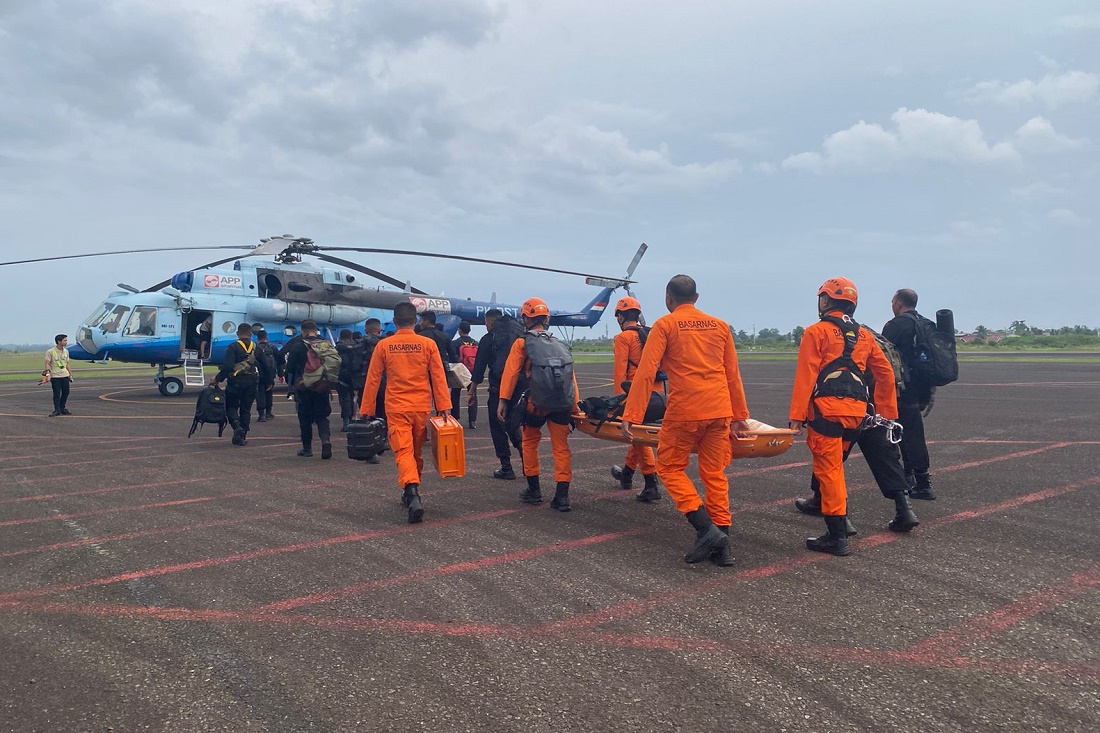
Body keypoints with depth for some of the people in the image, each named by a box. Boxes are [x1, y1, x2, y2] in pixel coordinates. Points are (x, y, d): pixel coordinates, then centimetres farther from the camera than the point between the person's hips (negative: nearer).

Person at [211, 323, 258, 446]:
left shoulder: (233, 347, -9)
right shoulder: (256, 348, 6)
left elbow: (227, 366, -17)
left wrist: (217, 379, -8)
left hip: (236, 382, -4)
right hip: (251, 383, 4)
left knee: (231, 406, 9)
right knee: (246, 409, 11)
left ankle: (237, 427, -16)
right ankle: (242, 436, 12)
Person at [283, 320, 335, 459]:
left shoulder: (297, 346, -8)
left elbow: (289, 368, -2)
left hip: (303, 387, -2)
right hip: (322, 387, 2)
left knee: (305, 418, 8)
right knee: (321, 416, 9)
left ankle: (307, 449, 13)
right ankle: (326, 440, -15)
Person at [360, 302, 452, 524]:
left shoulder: (384, 345, -1)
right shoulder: (428, 344, -1)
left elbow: (372, 380, 1)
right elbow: (438, 378, -2)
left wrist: (366, 411, 8)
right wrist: (443, 407, 2)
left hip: (396, 408, -2)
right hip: (422, 407, 2)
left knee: (403, 452, -6)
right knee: (417, 452, 17)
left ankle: (412, 492, -28)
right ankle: (411, 494, 31)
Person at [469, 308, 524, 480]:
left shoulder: (488, 339, -1)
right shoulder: (520, 334, 10)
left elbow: (479, 368, 1)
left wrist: (472, 391, 9)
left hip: (499, 389, -5)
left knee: (498, 428, 7)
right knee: (513, 426, 18)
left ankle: (506, 469, 7)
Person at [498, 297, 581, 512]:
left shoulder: (522, 343, 6)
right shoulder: (561, 345, 19)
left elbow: (511, 372, -3)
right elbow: (571, 377, 14)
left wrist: (503, 400, -5)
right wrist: (575, 408, 14)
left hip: (536, 403, -3)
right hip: (563, 404, 3)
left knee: (530, 442, 18)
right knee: (561, 448, 8)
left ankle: (534, 490, 24)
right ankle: (562, 497, 4)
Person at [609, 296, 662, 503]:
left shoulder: (623, 337, -6)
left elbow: (620, 370, -12)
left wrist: (619, 397, -11)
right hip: (657, 391, 7)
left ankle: (651, 485, -6)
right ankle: (627, 473, 38)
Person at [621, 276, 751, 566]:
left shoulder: (665, 325, 0)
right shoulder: (720, 326, 13)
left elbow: (645, 373, -8)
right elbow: (733, 375, 15)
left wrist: (630, 416, -8)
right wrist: (739, 415, 21)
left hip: (684, 411, -5)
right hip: (719, 409, 5)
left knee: (671, 468, 10)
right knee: (715, 474, 12)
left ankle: (706, 529, -4)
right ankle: (722, 546, 13)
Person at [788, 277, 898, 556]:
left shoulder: (817, 331, -3)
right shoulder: (864, 335, 16)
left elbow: (805, 376, -11)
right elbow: (886, 373, 19)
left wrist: (797, 415, -12)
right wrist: (887, 412, 26)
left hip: (826, 408, -6)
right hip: (857, 410, 6)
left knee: (828, 470, -2)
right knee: (834, 466, 22)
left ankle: (837, 536, -1)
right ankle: (841, 519, 28)